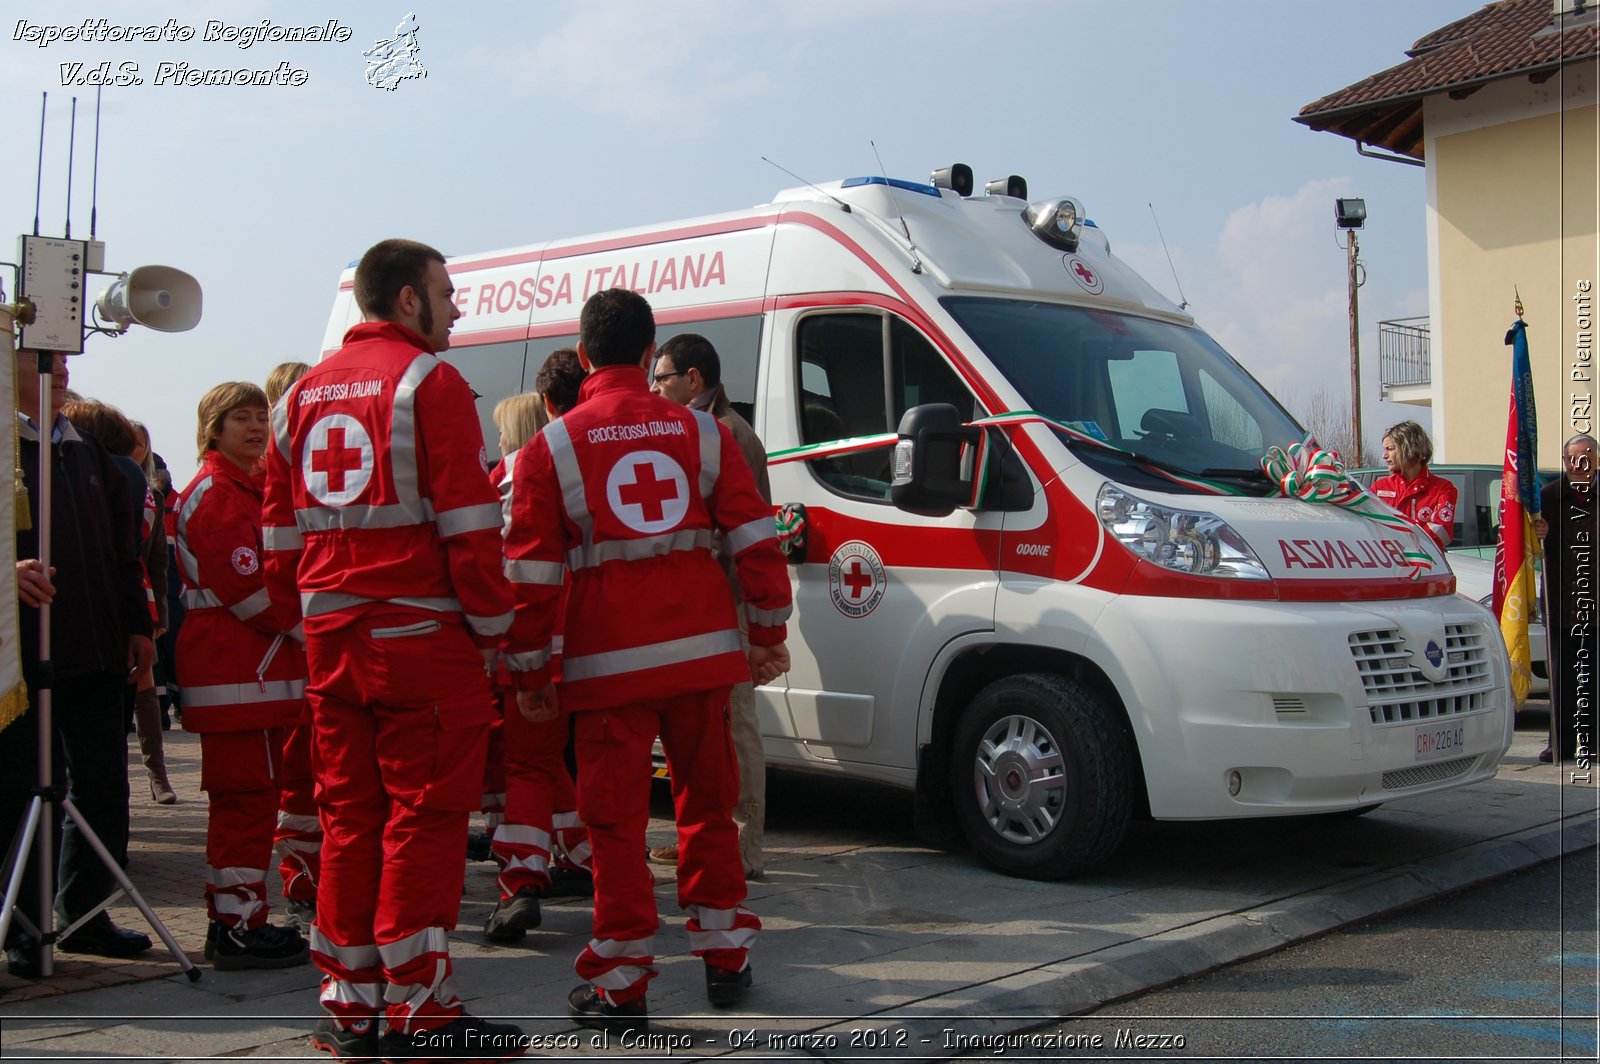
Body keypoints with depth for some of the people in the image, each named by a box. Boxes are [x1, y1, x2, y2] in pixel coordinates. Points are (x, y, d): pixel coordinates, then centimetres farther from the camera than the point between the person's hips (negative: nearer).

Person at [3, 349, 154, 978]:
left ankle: (82, 913, 19)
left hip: (94, 651, 6)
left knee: (103, 784, 7)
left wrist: (136, 624, 16)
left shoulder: (89, 455, 19)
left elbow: (122, 548, 21)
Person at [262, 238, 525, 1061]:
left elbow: (281, 525, 17)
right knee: (424, 816, -2)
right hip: (419, 632, -7)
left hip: (331, 637, 7)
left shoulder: (306, 392, 16)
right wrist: (491, 624, -6)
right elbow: (468, 520, -12)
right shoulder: (428, 381, -7)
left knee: (349, 819, 12)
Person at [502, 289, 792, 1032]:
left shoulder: (551, 447, 0)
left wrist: (529, 672, 5)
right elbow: (754, 538, 5)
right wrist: (770, 633, 13)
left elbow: (530, 571, -1)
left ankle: (621, 985, 9)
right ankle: (725, 959, 25)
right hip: (702, 653, 3)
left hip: (609, 663, -3)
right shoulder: (702, 432, 6)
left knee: (616, 821, 4)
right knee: (707, 805, 16)